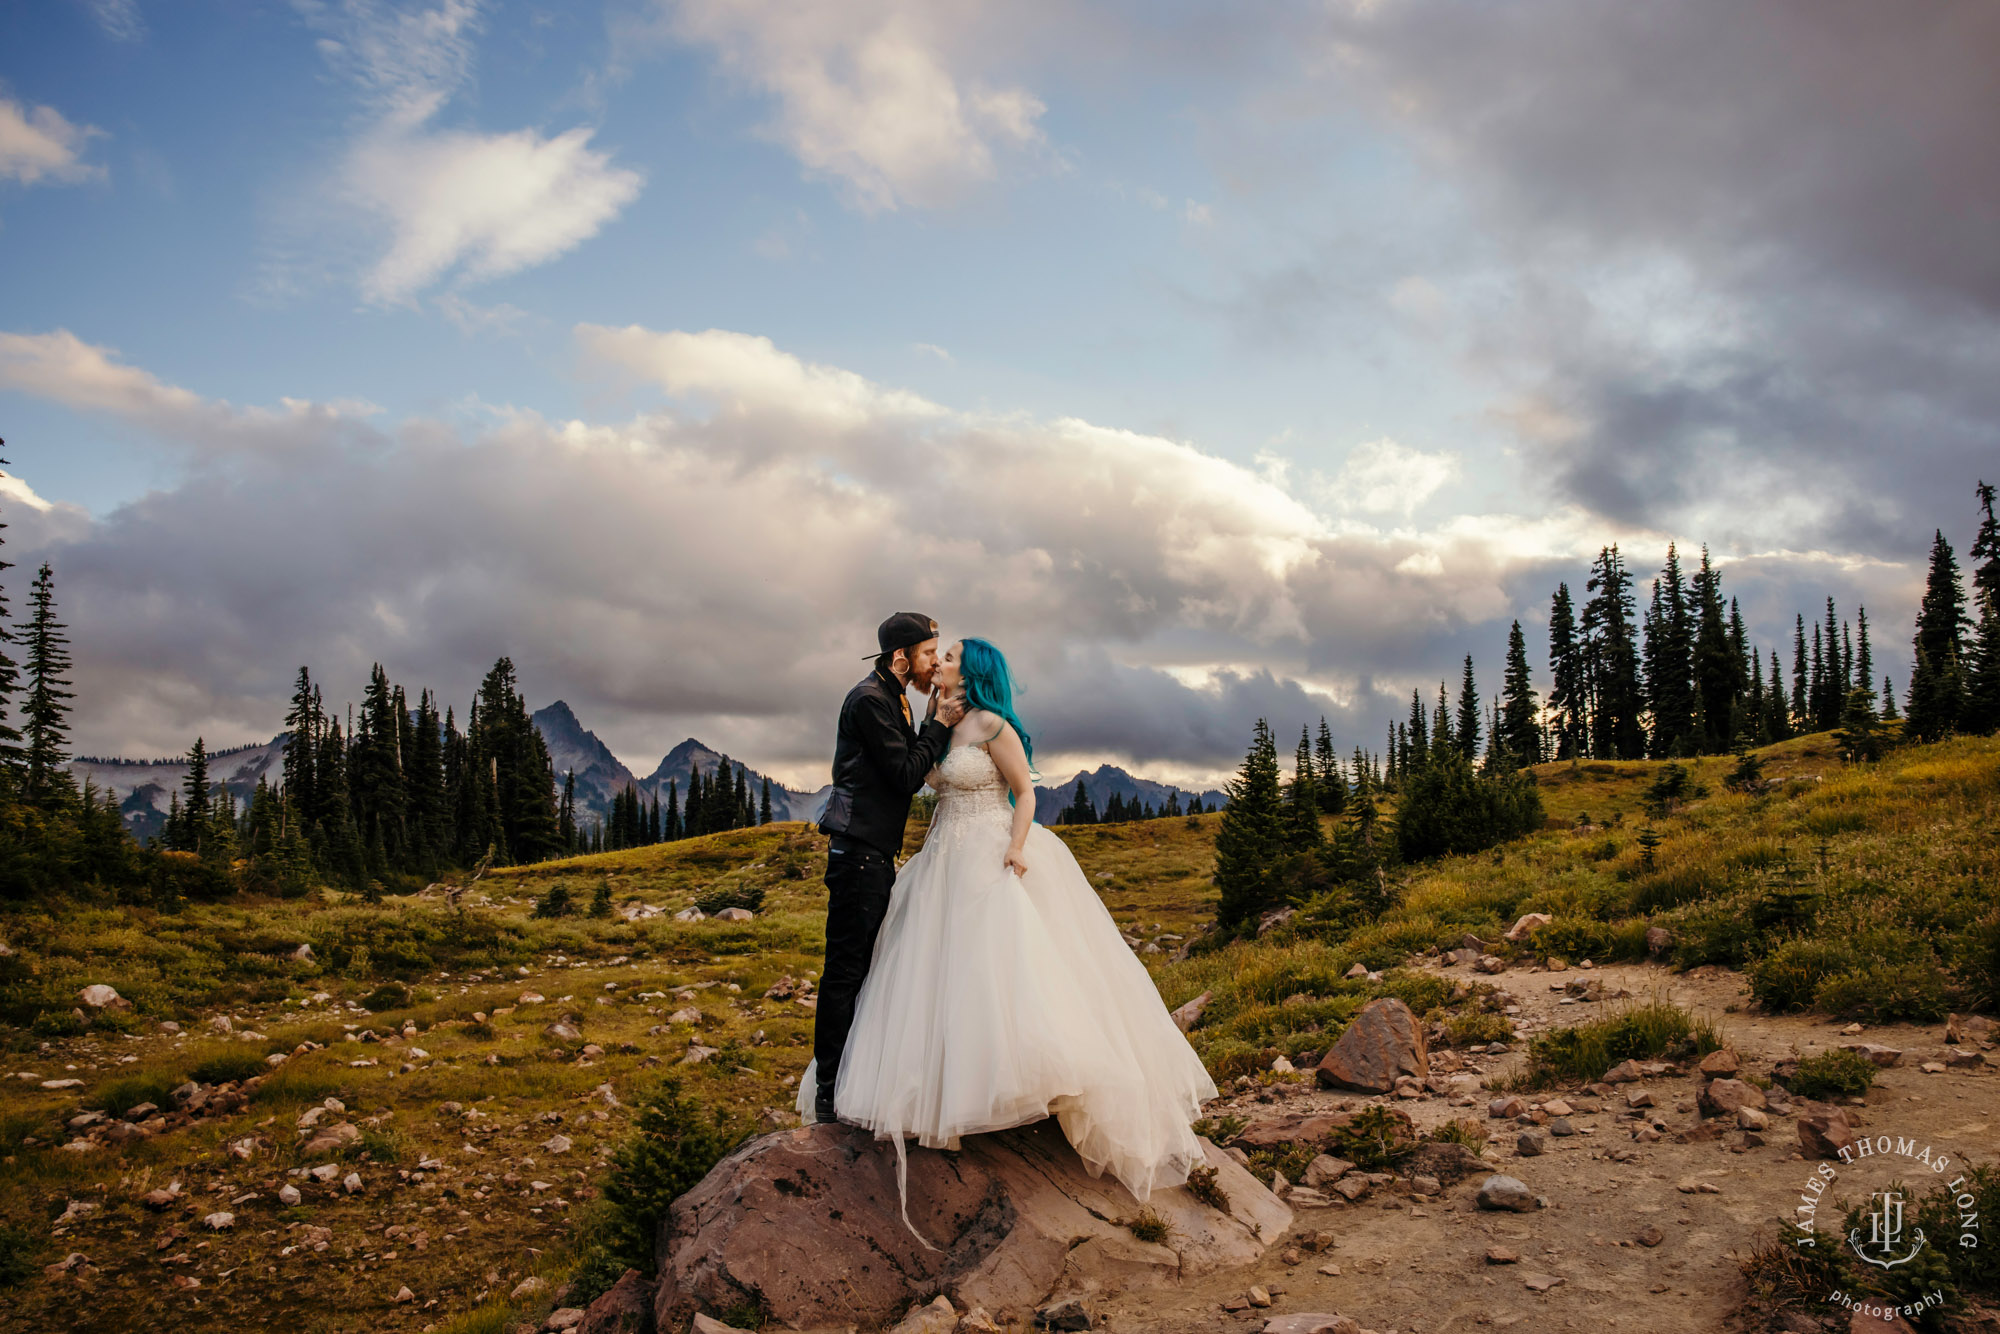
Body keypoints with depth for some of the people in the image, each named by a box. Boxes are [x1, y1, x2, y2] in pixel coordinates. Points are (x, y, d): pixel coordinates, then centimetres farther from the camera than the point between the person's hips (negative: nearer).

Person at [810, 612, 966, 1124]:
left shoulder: (893, 699, 18)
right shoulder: (870, 699, -13)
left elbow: (911, 770, 15)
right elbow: (907, 775, -16)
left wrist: (933, 721, 7)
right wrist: (940, 725, -7)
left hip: (876, 852, 10)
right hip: (858, 851, -10)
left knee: (868, 968, 14)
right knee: (845, 970, -6)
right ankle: (830, 1092, 0)